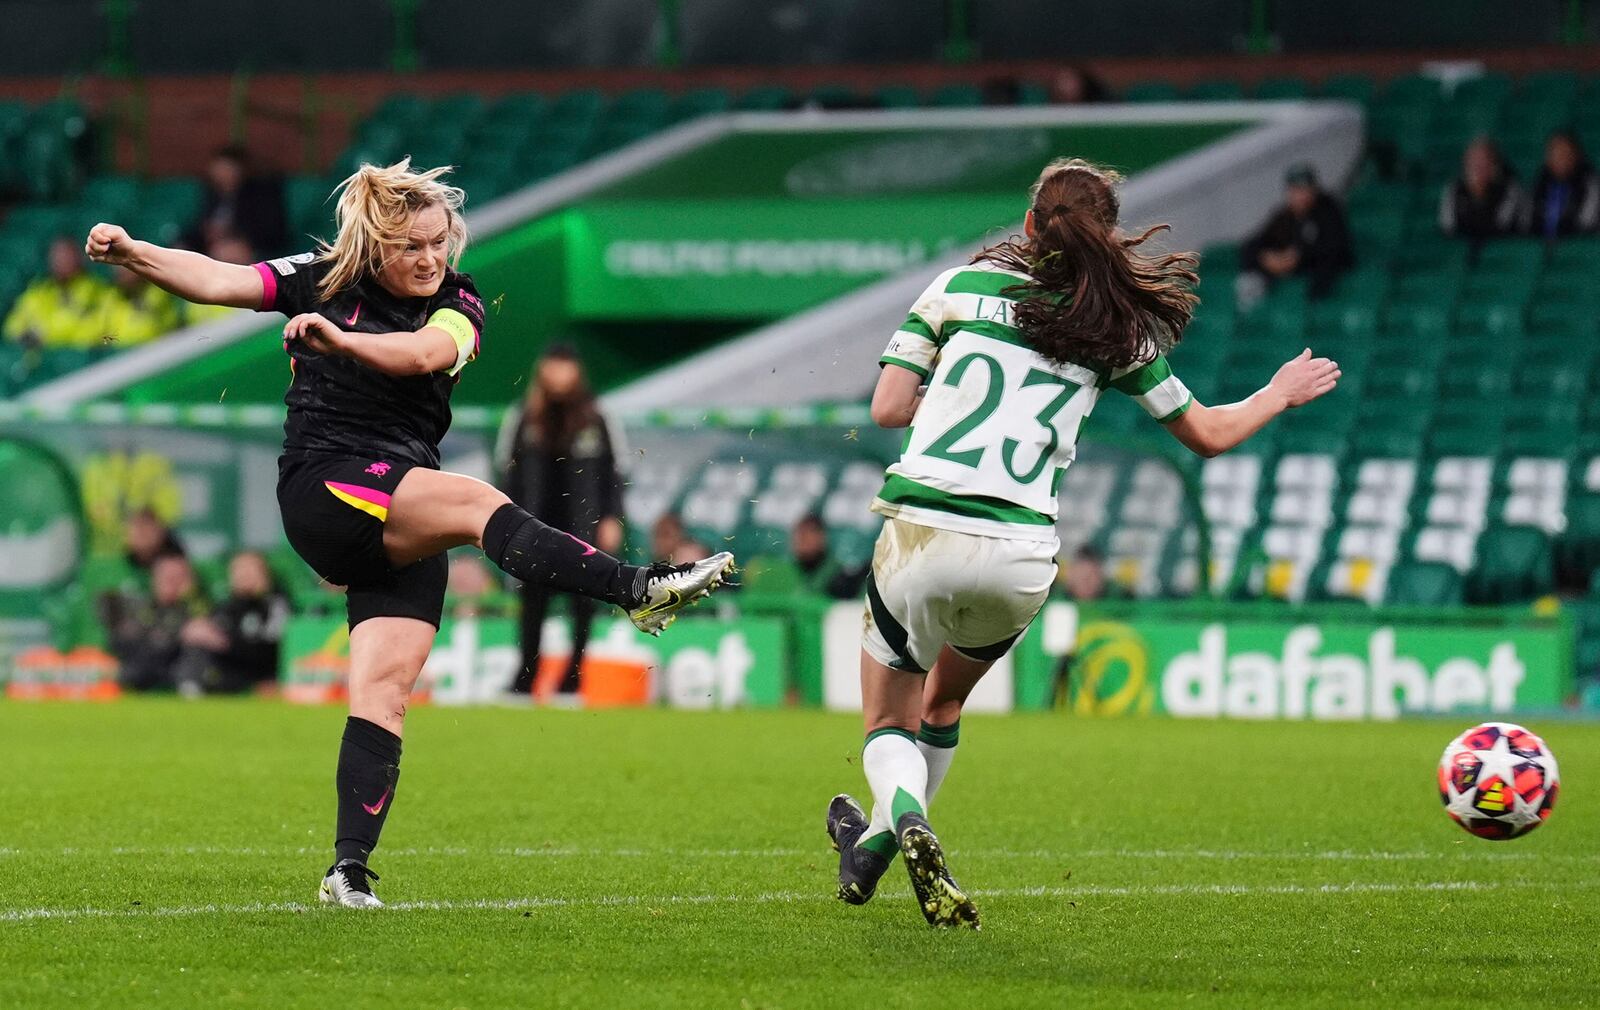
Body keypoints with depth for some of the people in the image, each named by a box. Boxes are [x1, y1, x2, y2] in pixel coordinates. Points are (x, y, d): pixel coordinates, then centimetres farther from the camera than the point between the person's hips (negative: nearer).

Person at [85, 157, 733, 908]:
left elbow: (426, 352, -18)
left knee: (384, 688, -8)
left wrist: (341, 340, -35)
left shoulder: (456, 303, 5)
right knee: (480, 504, -28)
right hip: (324, 492, -4)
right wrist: (132, 254, -19)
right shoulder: (322, 282, 5)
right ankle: (640, 591, -43)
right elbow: (215, 281, -4)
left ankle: (350, 867, -10)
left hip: (404, 523, 4)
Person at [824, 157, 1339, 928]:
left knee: (888, 723, 13)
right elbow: (1208, 433, 17)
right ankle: (877, 842, 30)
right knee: (943, 700, 31)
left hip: (920, 536, -2)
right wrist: (1281, 394, 35)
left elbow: (888, 407, 1)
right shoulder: (1119, 330, 7)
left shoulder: (960, 287, 5)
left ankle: (907, 819, -19)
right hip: (1020, 556, 2)